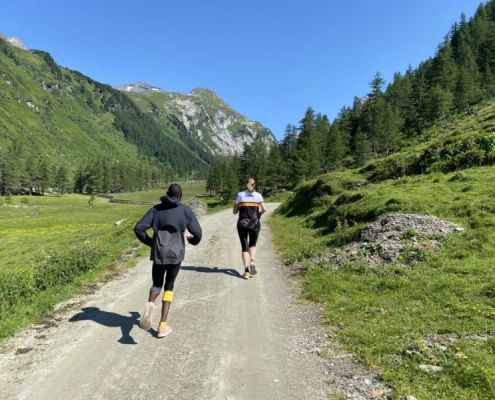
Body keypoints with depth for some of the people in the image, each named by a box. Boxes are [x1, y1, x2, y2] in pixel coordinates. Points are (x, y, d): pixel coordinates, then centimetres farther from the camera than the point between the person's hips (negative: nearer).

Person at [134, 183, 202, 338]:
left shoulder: (156, 209, 6)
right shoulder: (186, 210, 1)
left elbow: (138, 229, 0)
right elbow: (197, 233, -5)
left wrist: (149, 242, 17)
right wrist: (194, 240, 19)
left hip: (158, 254, 2)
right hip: (176, 254, -1)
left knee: (157, 284, 22)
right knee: (169, 286, 15)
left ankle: (150, 305, -13)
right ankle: (162, 326, 11)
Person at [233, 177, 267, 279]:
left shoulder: (240, 195, 5)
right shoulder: (258, 195, 3)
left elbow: (234, 211, 5)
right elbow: (264, 209, -5)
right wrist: (258, 215, 13)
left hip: (242, 224, 0)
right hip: (254, 224, 0)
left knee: (244, 247, 8)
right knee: (252, 245, 20)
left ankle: (246, 271, -4)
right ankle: (252, 262, -5)